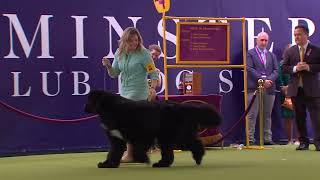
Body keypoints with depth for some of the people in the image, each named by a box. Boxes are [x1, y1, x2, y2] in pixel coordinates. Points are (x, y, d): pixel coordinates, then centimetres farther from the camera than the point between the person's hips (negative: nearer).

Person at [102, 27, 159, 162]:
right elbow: (114, 74, 11)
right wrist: (108, 65, -9)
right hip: (124, 92, 6)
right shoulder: (119, 54, 6)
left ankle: (130, 154, -10)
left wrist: (153, 88, -27)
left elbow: (154, 73, -10)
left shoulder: (143, 54, -11)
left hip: (139, 92, -6)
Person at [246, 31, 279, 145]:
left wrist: (269, 80, -9)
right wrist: (262, 80, -13)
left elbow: (275, 71, 11)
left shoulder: (272, 55, 20)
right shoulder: (250, 53, 5)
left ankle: (267, 138, 9)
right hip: (254, 88, -4)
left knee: (267, 115, 6)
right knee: (252, 115, -5)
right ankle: (250, 138, -3)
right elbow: (249, 69, -6)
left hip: (269, 89, 5)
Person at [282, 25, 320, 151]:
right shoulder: (290, 51, 9)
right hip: (296, 89, 3)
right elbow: (284, 68, 5)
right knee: (299, 117, 7)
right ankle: (303, 142, 14)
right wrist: (295, 68, -12)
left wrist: (309, 67, -17)